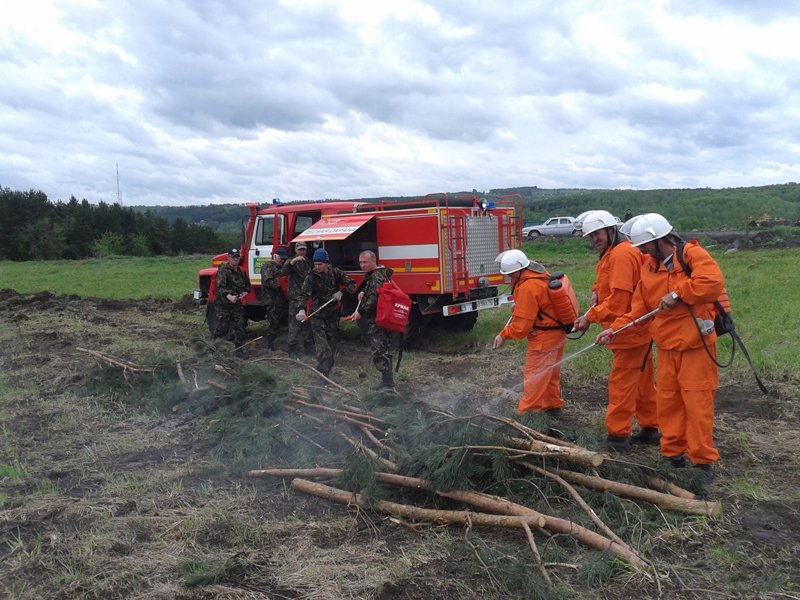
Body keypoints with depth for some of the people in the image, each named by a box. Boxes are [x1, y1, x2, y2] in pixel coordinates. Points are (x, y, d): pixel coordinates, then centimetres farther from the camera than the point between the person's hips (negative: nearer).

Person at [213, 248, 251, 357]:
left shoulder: (241, 272, 9)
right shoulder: (223, 270, -13)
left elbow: (247, 286, 20)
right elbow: (220, 287, -26)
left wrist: (244, 294, -3)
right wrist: (229, 297, -43)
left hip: (237, 304, 6)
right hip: (223, 304, -6)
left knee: (240, 327, 2)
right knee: (222, 328, 2)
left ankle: (239, 350, 12)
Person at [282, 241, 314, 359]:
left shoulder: (309, 263, 16)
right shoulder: (291, 262, -1)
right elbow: (283, 272, -20)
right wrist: (292, 262, -34)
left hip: (308, 298, 6)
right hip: (296, 299, -5)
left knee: (308, 324, 10)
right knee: (295, 324, -6)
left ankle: (308, 347, 19)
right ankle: (292, 350, -1)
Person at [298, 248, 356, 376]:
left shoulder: (336, 273, 1)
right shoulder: (312, 276, -8)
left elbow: (351, 284, 9)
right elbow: (304, 294, -18)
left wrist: (341, 292, -9)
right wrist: (302, 309, -34)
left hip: (333, 315, 4)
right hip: (318, 316, -4)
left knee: (331, 343, 14)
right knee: (322, 346, -11)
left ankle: (328, 368, 31)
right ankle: (322, 374, -12)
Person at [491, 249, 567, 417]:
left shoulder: (528, 287, -26)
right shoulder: (541, 275, 4)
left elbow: (522, 324, -23)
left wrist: (504, 335, -11)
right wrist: (518, 306, 8)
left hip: (544, 338, -10)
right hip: (557, 333, 10)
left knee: (534, 377, -1)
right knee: (550, 373, 22)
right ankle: (553, 407, 35)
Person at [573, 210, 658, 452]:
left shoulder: (621, 255, -19)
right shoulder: (610, 254, 15)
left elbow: (618, 299, -25)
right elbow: (606, 285, 20)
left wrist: (591, 317, -22)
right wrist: (597, 293, -2)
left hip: (629, 331, -11)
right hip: (638, 330, 11)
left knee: (621, 383, -5)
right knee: (642, 382, 17)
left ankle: (618, 436, 2)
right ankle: (650, 429, 28)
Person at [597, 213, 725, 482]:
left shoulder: (693, 255, -9)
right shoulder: (649, 267, 11)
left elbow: (713, 282, -27)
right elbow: (639, 307, 11)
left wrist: (678, 293, -23)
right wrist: (615, 329, 1)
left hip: (695, 345, -7)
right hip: (667, 346, 7)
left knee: (697, 403, -2)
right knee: (667, 401, 10)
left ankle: (703, 461, 10)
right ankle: (674, 455, 24)